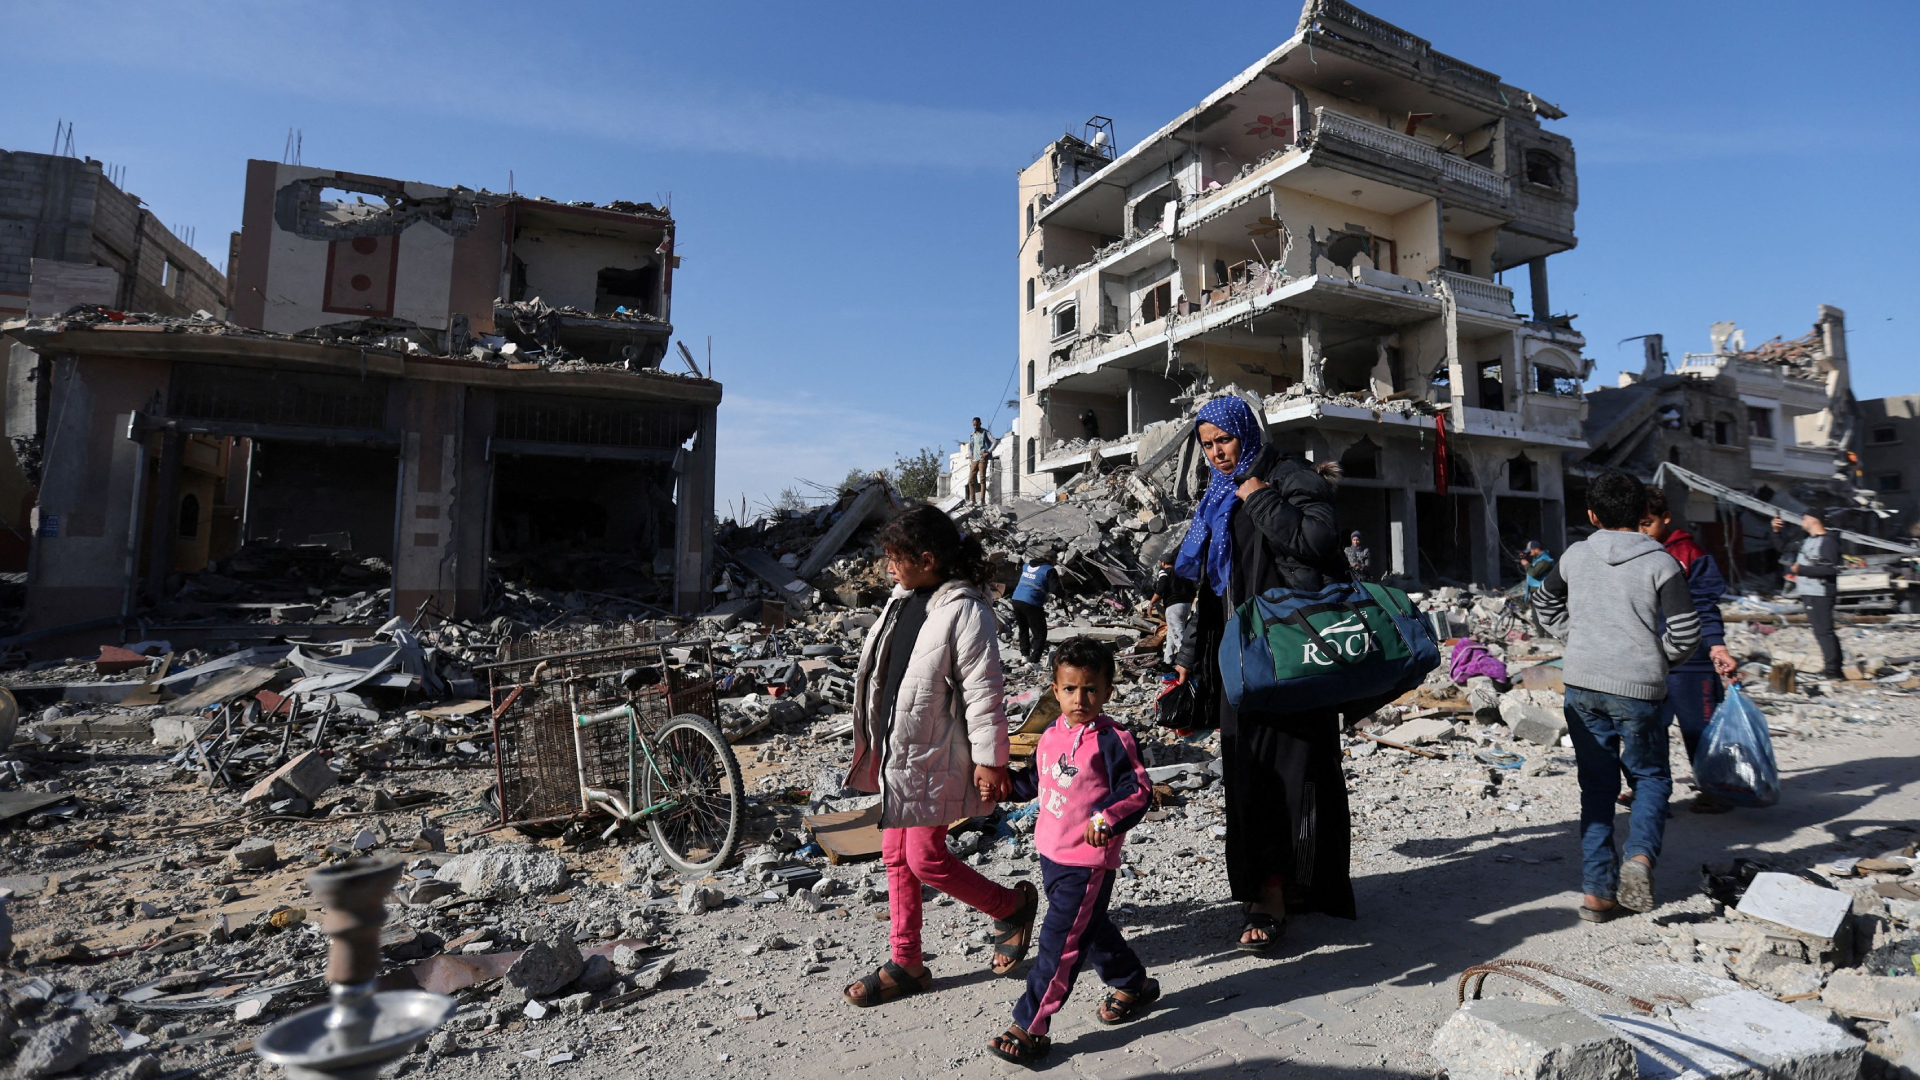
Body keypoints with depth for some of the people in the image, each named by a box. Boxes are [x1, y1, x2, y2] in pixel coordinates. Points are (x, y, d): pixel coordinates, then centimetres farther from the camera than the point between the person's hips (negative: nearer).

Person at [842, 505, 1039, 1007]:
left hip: (935, 758, -8)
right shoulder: (904, 600, 6)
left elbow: (984, 692, -18)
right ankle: (906, 964, 29)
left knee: (926, 859, -3)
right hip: (896, 753, 8)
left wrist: (989, 760, -16)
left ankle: (1014, 904, 22)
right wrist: (872, 744, 21)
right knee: (896, 857, 14)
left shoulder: (965, 611, -19)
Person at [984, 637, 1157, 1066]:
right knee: (1090, 928, 23)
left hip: (1088, 861, -8)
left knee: (1059, 942, -3)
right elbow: (1035, 780, 17)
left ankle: (1029, 1028, 8)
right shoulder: (1051, 735, 4)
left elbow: (1138, 789, -18)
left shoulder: (1112, 740, -18)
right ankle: (1133, 984, 45)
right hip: (1051, 852, 8)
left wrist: (1105, 818, -31)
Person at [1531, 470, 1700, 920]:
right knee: (1651, 777, 17)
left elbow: (1545, 601, 21)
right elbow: (1686, 632, -8)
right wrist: (1658, 659, 9)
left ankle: (1598, 892, 11)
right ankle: (1639, 856, -8)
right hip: (1637, 687, -3)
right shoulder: (1660, 563, -5)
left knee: (1597, 786, 11)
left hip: (1581, 683, 3)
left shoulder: (1575, 556, 5)